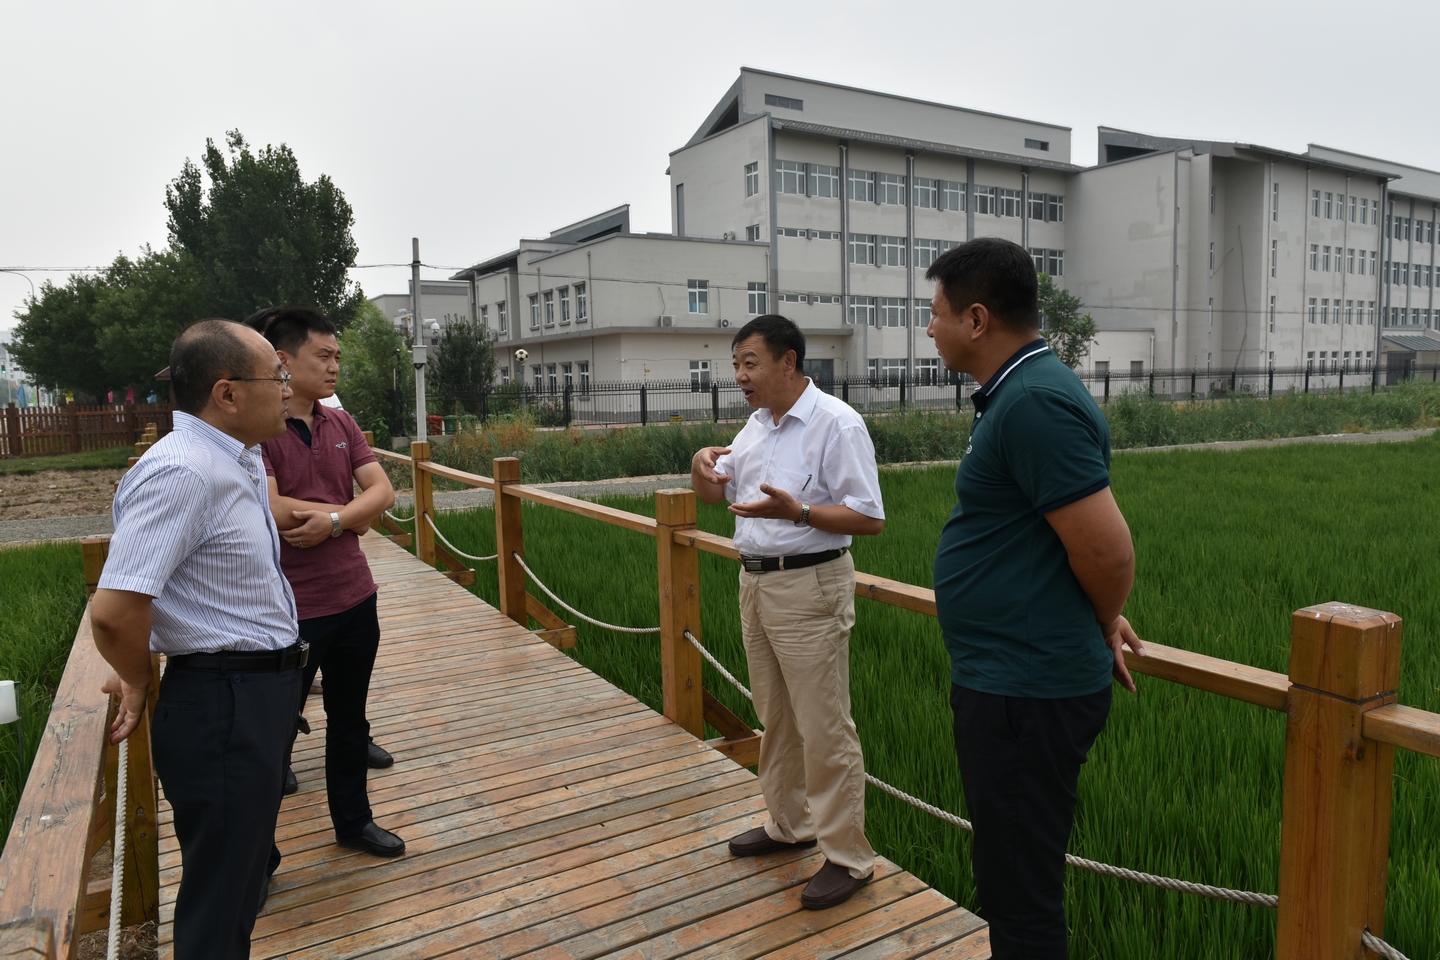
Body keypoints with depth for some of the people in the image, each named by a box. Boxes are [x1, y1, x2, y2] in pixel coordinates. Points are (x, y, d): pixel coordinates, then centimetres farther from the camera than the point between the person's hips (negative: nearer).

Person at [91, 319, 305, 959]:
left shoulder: (241, 461, 6)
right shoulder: (181, 473, -24)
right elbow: (114, 612, -29)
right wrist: (139, 683, -10)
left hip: (263, 694, 9)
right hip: (224, 707, -9)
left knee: (240, 886, 26)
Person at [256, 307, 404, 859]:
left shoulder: (341, 424, 7)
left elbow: (382, 492, 0)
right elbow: (271, 511, -25)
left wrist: (334, 520, -18)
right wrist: (349, 515, -11)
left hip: (355, 596, 7)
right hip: (291, 609, -6)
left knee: (348, 716, 20)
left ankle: (352, 819, 38)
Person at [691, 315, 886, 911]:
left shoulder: (836, 424, -15)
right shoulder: (758, 423, 12)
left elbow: (870, 519, -19)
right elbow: (713, 494, 18)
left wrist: (796, 511, -30)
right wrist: (701, 465, -4)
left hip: (808, 588, -8)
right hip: (754, 583, 9)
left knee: (824, 728, -1)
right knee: (775, 718, 19)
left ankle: (847, 857, 13)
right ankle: (789, 824, 37)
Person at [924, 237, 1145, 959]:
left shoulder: (1036, 402, -22)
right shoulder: (1015, 392, 11)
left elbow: (1107, 550, -24)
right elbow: (1088, 549, 20)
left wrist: (1103, 629, -5)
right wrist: (1099, 623, 15)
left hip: (1025, 693, -10)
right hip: (1005, 679, 10)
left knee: (1021, 897, 6)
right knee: (1006, 878, 26)